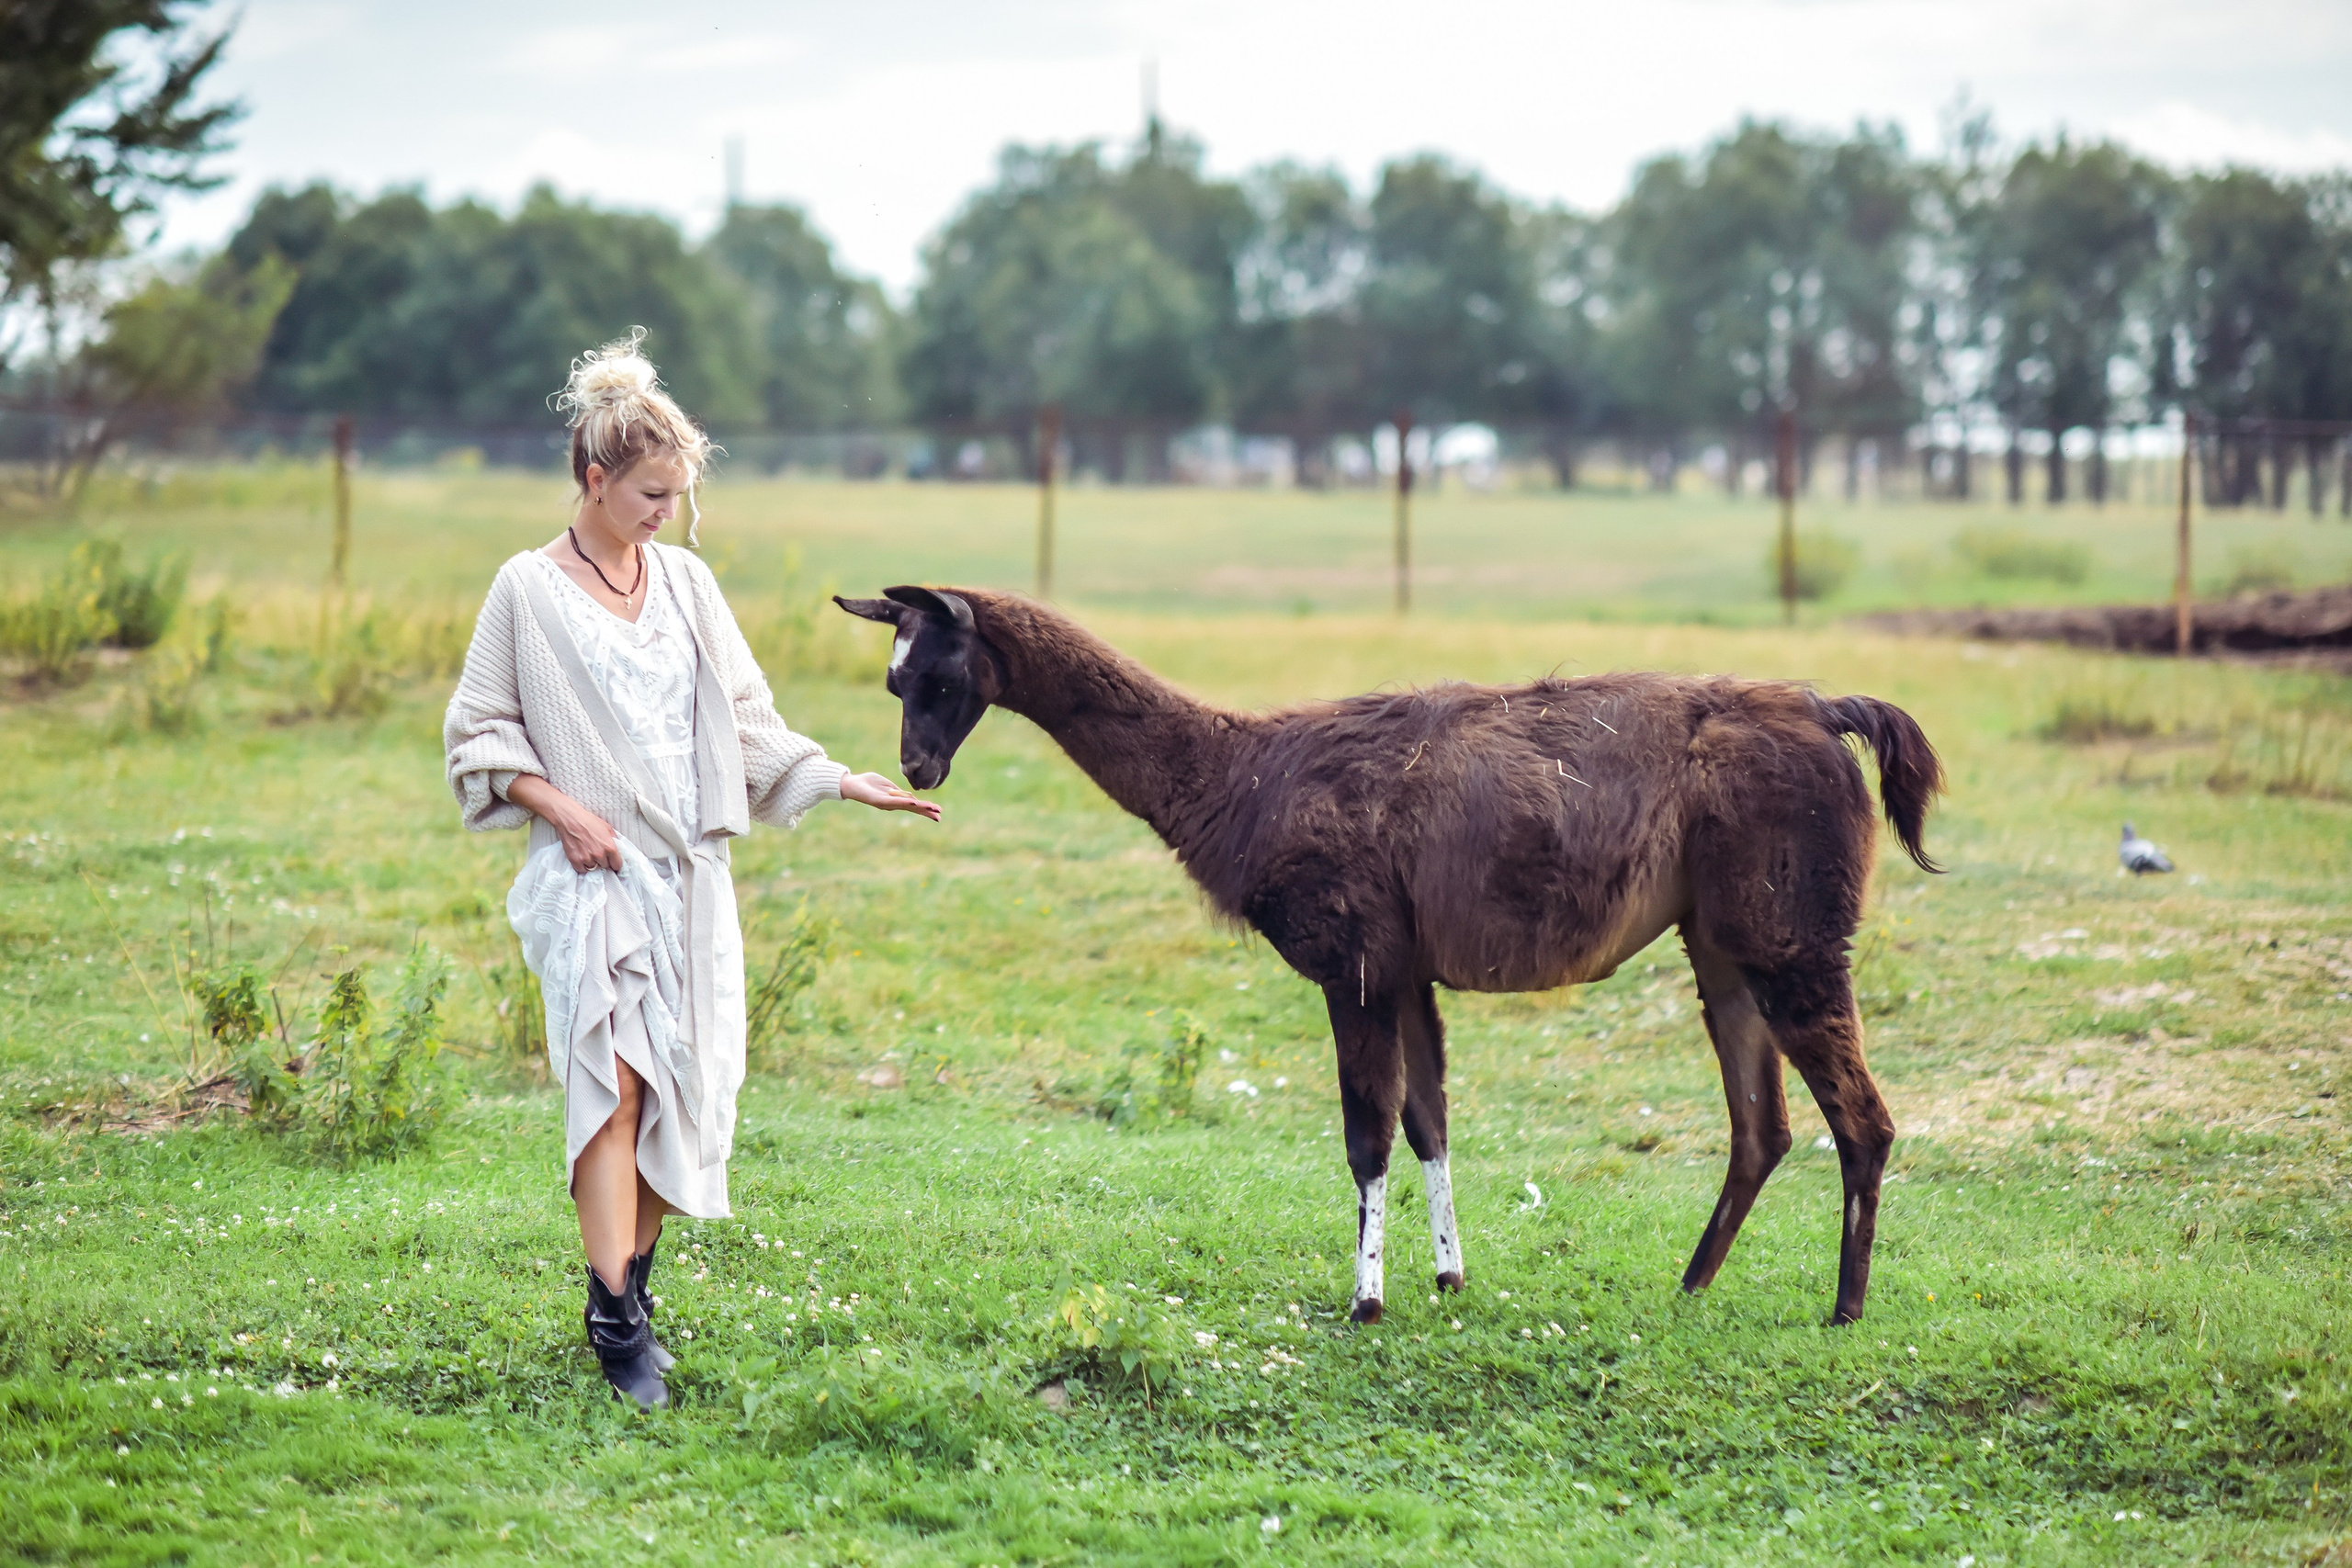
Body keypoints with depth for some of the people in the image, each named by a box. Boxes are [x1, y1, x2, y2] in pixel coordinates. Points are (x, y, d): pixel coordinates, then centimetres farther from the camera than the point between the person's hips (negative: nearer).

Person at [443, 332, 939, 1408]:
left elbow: (745, 720, 15)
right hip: (592, 872, -5)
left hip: (690, 874, 5)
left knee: (681, 1089, 3)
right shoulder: (528, 590, -2)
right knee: (612, 1078, -16)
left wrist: (844, 782, 5)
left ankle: (634, 1279, 18)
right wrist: (557, 804, -11)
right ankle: (615, 1318, -15)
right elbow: (477, 733, 2)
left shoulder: (685, 582, 11)